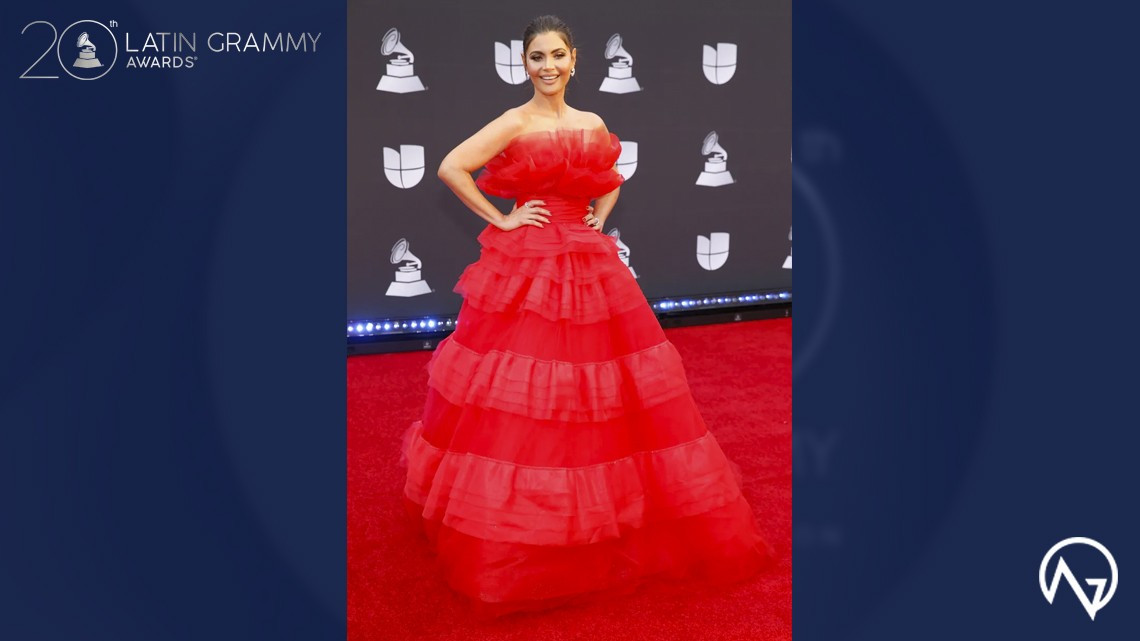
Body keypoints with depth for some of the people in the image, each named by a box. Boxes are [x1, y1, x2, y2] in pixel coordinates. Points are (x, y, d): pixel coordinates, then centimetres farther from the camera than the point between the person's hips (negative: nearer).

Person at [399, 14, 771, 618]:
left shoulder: (593, 125, 11)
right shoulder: (515, 122, -5)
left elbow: (610, 181, 28)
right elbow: (451, 167, -15)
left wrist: (599, 220, 11)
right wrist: (498, 219, -12)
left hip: (588, 267, 5)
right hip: (525, 266, -5)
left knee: (601, 381, 7)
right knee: (525, 396, -4)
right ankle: (511, 544, 11)